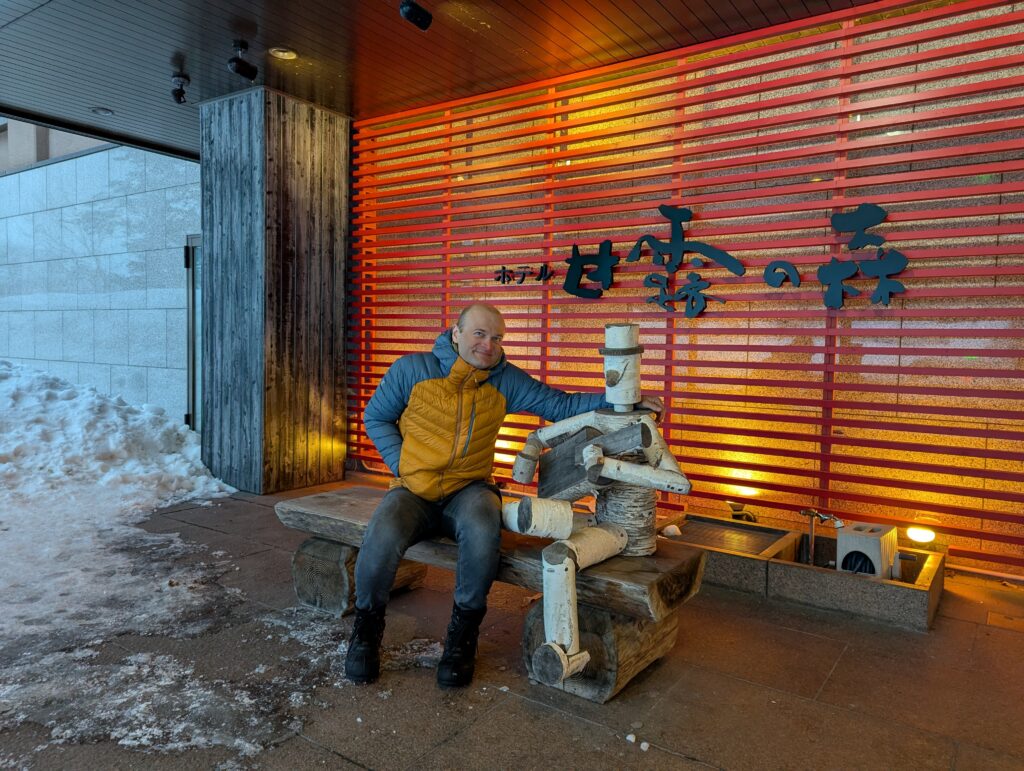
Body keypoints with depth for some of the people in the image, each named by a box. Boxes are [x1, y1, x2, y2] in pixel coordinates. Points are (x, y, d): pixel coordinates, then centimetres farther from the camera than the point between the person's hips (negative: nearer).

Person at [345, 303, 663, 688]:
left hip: (468, 489, 1)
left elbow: (560, 404, 4)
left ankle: (463, 633, -9)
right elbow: (375, 417, 8)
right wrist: (402, 464, -4)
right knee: (383, 537, -32)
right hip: (412, 490, -1)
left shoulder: (506, 381, 5)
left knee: (482, 530, -34)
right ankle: (367, 624, 0)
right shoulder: (412, 369, -1)